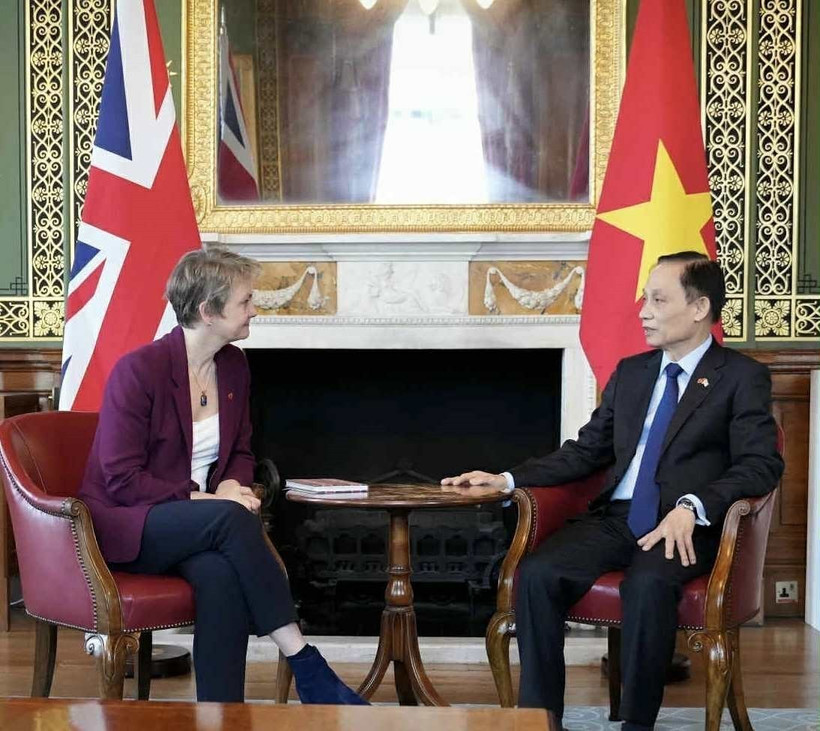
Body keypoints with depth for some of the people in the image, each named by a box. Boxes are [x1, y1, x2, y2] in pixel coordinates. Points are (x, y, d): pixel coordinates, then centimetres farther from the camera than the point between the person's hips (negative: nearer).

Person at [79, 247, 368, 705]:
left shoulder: (234, 365, 6)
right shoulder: (139, 370, -14)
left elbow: (240, 452, 18)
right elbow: (121, 479, -15)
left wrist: (232, 484, -6)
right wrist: (203, 498, -22)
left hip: (197, 525, 5)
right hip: (127, 526, -5)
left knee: (221, 575, -33)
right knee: (232, 518, -35)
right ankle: (305, 664, -29)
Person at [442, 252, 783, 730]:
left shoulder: (744, 377, 3)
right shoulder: (630, 372, 19)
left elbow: (762, 464, -9)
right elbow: (585, 452, 21)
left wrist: (693, 507, -25)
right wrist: (508, 479, 8)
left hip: (685, 528, -5)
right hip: (615, 519, 5)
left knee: (647, 583, -37)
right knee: (537, 574, -23)